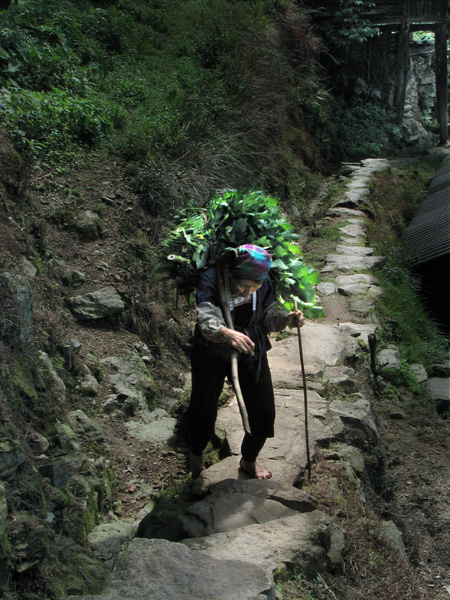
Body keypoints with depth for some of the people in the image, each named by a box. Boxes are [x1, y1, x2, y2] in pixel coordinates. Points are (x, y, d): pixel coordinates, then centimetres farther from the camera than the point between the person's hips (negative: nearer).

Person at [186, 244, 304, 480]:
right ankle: (196, 456, 36)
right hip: (212, 352, -3)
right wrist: (228, 333, -59)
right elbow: (207, 319, -39)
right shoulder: (211, 279, -27)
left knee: (264, 413, 3)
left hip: (251, 351, 3)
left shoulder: (264, 282, -15)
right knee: (203, 410, 2)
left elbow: (269, 312, -7)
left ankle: (249, 460, 33)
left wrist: (287, 319, -29)